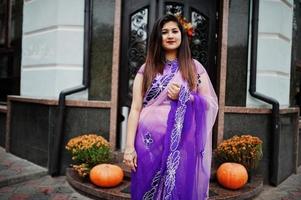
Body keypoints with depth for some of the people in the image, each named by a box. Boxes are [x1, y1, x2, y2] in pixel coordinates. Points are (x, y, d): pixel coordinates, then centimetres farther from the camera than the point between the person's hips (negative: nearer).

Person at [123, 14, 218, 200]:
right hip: (150, 142, 0)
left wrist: (184, 97, -11)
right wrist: (129, 146, -6)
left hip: (182, 143, 0)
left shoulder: (195, 67, 7)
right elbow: (136, 108, 0)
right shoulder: (146, 69, 5)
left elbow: (211, 103, 6)